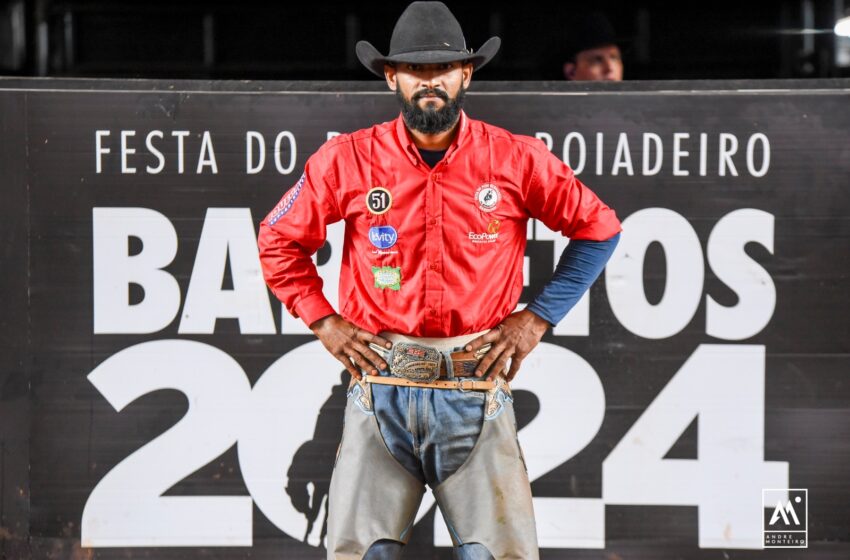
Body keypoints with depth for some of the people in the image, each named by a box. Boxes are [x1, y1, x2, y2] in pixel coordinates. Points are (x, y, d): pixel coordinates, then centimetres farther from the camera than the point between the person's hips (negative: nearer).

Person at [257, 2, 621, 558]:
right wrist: (324, 322, 6)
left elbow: (599, 229, 11)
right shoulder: (348, 159, 2)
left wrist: (537, 317, 5)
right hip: (380, 383, 1)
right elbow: (278, 240, 14)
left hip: (477, 385, 0)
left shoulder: (516, 159, 1)